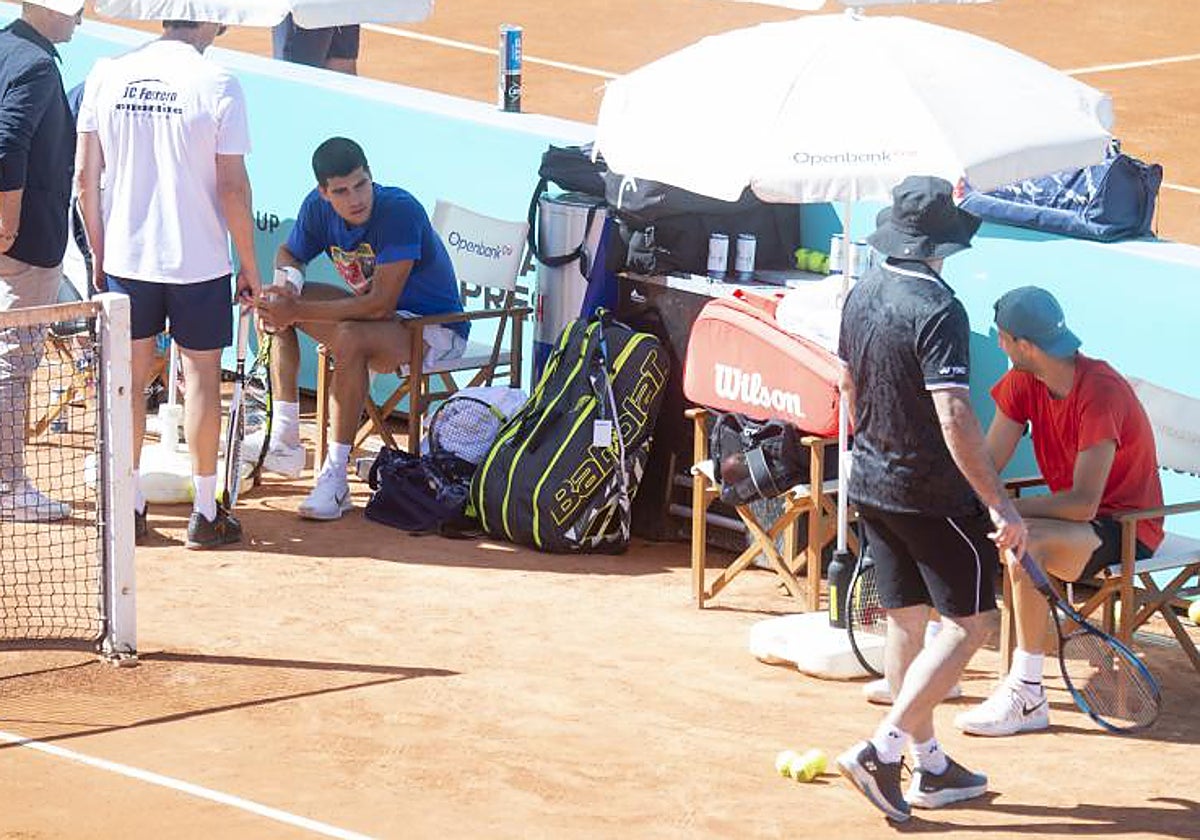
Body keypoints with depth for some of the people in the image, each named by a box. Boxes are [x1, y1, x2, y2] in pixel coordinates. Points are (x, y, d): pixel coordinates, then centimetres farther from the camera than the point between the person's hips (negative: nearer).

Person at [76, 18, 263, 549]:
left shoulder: (106, 76, -1)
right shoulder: (217, 85, -12)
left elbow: (87, 178, 2)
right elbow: (232, 188, -12)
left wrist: (99, 255, 13)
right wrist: (249, 265, -1)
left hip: (126, 260, 3)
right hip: (199, 261, -3)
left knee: (131, 376, 13)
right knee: (201, 375, 7)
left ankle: (128, 508, 18)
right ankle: (205, 514, 13)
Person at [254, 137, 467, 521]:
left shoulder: (400, 211, -29)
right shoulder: (318, 208, -7)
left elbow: (381, 305, -32)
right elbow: (289, 255, 12)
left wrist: (299, 311, -33)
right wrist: (288, 282, -14)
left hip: (434, 328, -8)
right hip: (372, 309, 8)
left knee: (350, 338, -36)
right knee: (274, 303, -1)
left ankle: (335, 476, -31)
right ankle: (284, 438, -2)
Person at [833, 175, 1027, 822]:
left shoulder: (862, 294, 2)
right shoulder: (937, 310, -23)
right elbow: (953, 418, -28)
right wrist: (999, 504, -26)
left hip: (872, 486, 8)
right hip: (933, 494, -8)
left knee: (905, 620, 13)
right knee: (969, 621, 2)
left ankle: (930, 768, 20)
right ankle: (882, 749, -8)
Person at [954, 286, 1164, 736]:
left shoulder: (1101, 392, -27)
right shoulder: (1023, 382, -3)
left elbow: (1083, 502, -31)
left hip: (1126, 530, -8)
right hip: (1071, 516, 9)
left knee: (1024, 543, -35)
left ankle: (1027, 695, -26)